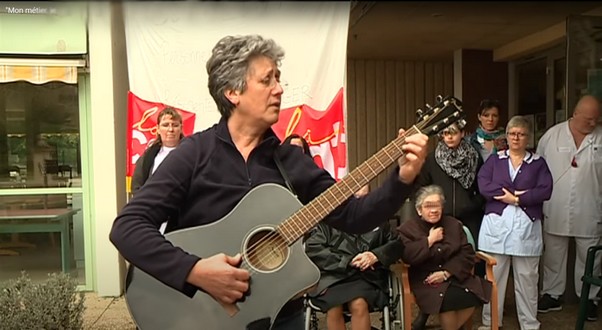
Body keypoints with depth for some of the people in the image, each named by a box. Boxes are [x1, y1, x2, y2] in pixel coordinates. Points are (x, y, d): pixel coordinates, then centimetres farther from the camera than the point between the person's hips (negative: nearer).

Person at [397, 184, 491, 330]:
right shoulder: (407, 229, 3)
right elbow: (406, 257, -15)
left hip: (455, 276, 4)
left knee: (471, 296, -25)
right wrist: (430, 240, -9)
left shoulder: (454, 224, 13)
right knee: (446, 300, -33)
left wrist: (446, 273, -10)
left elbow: (467, 254, 4)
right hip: (425, 281, -4)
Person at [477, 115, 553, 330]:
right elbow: (483, 185, -7)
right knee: (493, 276, 6)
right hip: (496, 225, 0)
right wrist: (514, 194, -11)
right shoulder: (494, 159, 9)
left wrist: (516, 198, -13)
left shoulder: (538, 162, 9)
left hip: (527, 227, 0)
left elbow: (545, 190, -5)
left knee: (527, 278, 7)